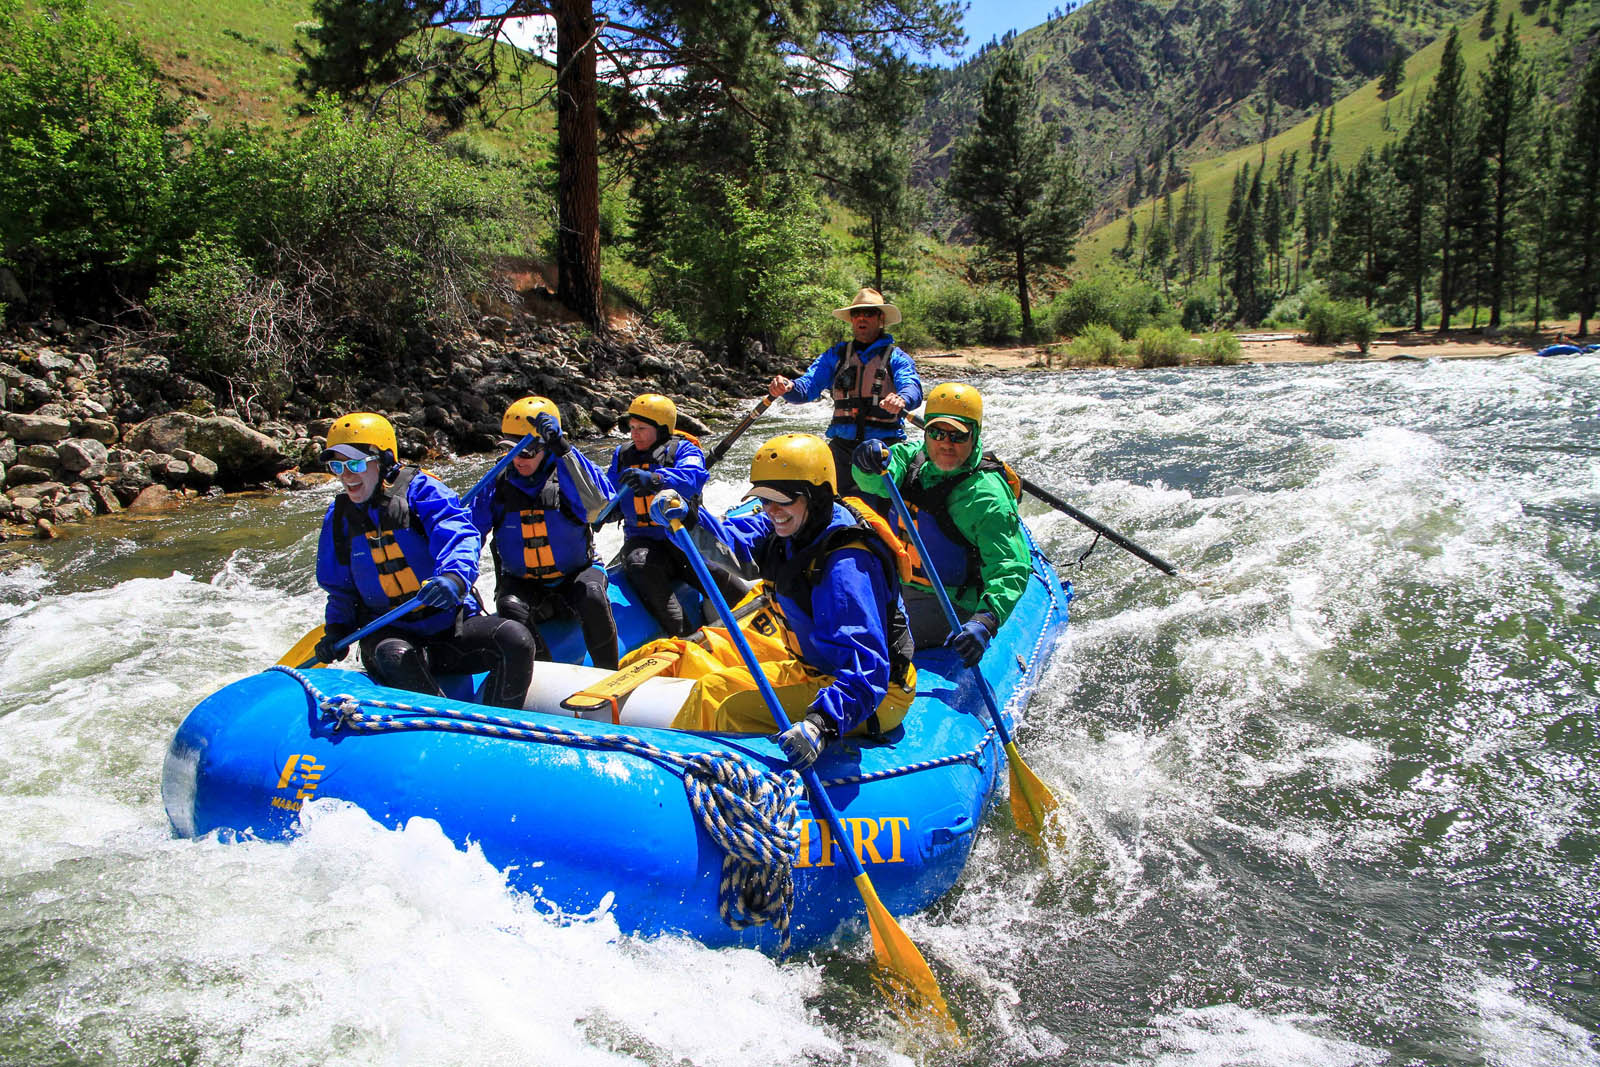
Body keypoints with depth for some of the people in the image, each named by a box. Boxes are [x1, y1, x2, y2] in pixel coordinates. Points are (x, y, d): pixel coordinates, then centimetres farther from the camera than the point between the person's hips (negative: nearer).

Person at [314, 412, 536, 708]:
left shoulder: (420, 490, -4)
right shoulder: (339, 517, 9)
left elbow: (460, 536, -21)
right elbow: (340, 590, 18)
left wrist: (454, 576, -44)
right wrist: (336, 630, -2)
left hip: (452, 626, -1)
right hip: (390, 634, 1)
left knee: (516, 639, -26)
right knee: (394, 658, -35)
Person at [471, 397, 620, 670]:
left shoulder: (566, 478, -7)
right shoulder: (499, 486, 3)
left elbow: (596, 503, -30)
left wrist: (563, 449, -34)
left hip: (575, 575, -2)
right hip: (522, 584, 2)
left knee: (592, 598, -33)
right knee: (511, 608, -30)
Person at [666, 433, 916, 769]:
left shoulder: (845, 565, -30)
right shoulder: (793, 530, -2)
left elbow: (865, 667, -39)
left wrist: (822, 723, -54)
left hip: (876, 694, -10)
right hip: (815, 670, 10)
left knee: (736, 713, -25)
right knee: (713, 688, 15)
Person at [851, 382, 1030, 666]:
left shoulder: (987, 496, -20)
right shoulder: (915, 457, 1)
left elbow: (1011, 571, -25)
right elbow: (879, 483, -17)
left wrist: (985, 622, -42)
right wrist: (871, 465, -42)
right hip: (900, 587, 7)